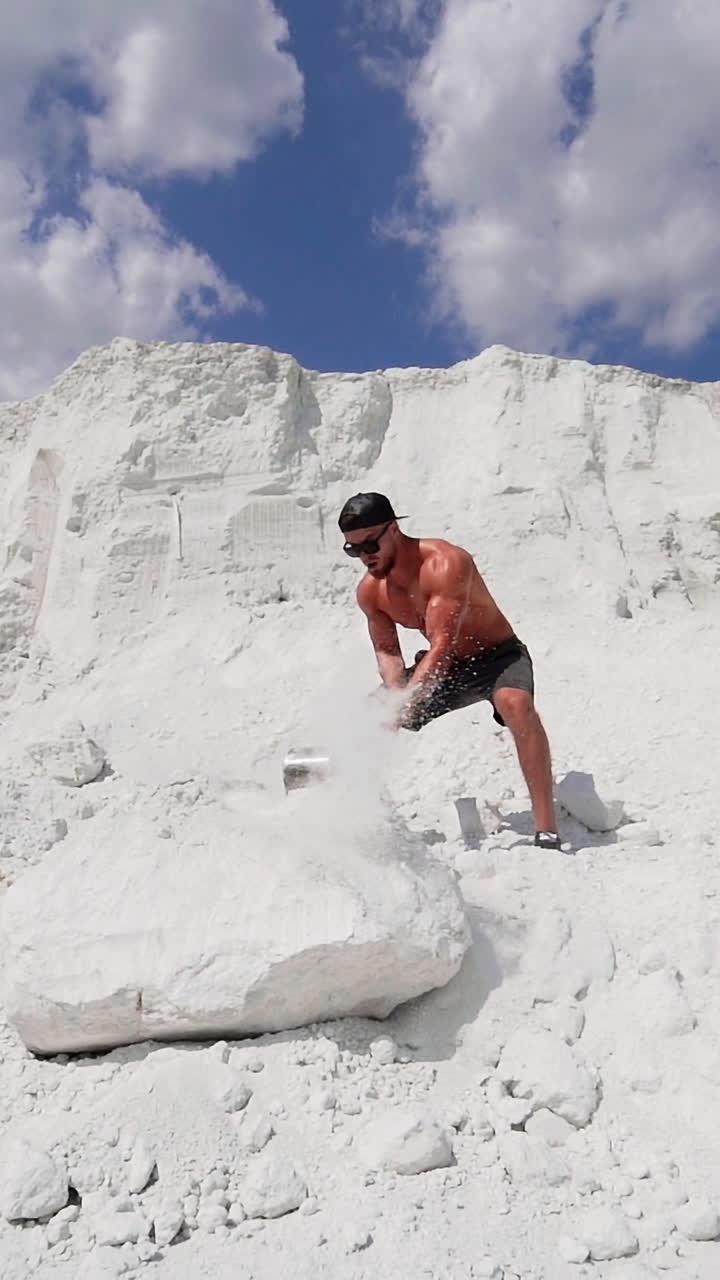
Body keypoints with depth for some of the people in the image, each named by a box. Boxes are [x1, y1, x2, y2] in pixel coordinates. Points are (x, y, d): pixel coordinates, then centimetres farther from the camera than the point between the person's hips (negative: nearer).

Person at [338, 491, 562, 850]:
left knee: (516, 704, -38)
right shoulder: (369, 591, -8)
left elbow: (442, 645, -34)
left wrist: (406, 703, -43)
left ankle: (546, 827, -33)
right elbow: (387, 652, -1)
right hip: (442, 666, 7)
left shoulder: (444, 564, -29)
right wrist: (395, 696, -22)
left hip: (498, 656, -6)